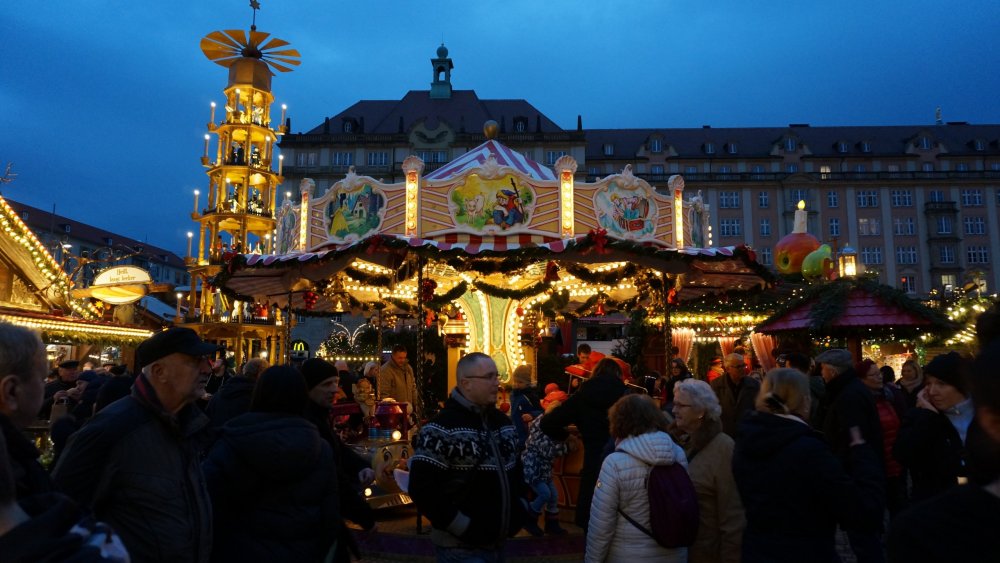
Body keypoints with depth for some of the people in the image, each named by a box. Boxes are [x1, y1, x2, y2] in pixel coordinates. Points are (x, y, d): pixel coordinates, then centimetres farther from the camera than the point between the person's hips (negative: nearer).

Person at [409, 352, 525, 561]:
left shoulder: (502, 421, 10)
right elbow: (422, 489, -20)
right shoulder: (441, 429, -16)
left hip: (496, 542, 8)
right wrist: (463, 526, -19)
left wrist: (519, 508, 9)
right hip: (462, 547, -8)